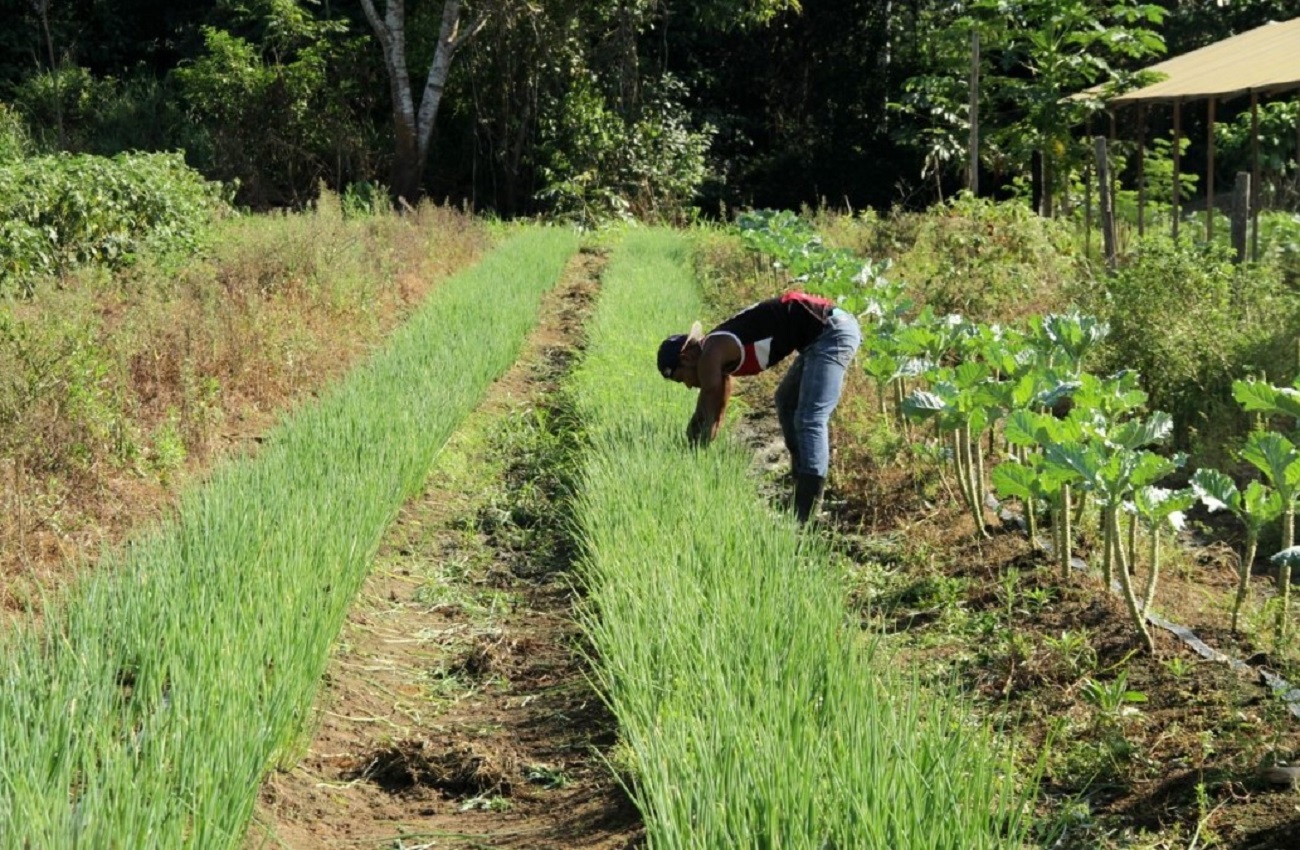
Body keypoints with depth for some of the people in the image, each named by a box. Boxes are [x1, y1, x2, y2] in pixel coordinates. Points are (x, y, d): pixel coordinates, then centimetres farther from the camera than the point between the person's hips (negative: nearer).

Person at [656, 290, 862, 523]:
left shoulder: (711, 355, -9)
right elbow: (714, 417, 30)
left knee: (810, 422, -14)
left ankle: (804, 519, -17)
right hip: (831, 327, 11)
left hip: (831, 332, -11)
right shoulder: (720, 352, 18)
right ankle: (804, 489, 31)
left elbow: (708, 421, -5)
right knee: (787, 401, 26)